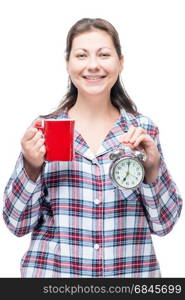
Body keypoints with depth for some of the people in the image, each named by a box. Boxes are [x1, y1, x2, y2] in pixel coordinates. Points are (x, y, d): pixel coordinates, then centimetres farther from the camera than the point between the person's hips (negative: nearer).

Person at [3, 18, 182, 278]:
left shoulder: (143, 130, -2)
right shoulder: (43, 130, -4)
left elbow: (164, 224, -2)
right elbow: (18, 224, -3)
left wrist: (152, 168, -17)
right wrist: (31, 167, -19)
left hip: (131, 270, 1)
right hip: (52, 270, 0)